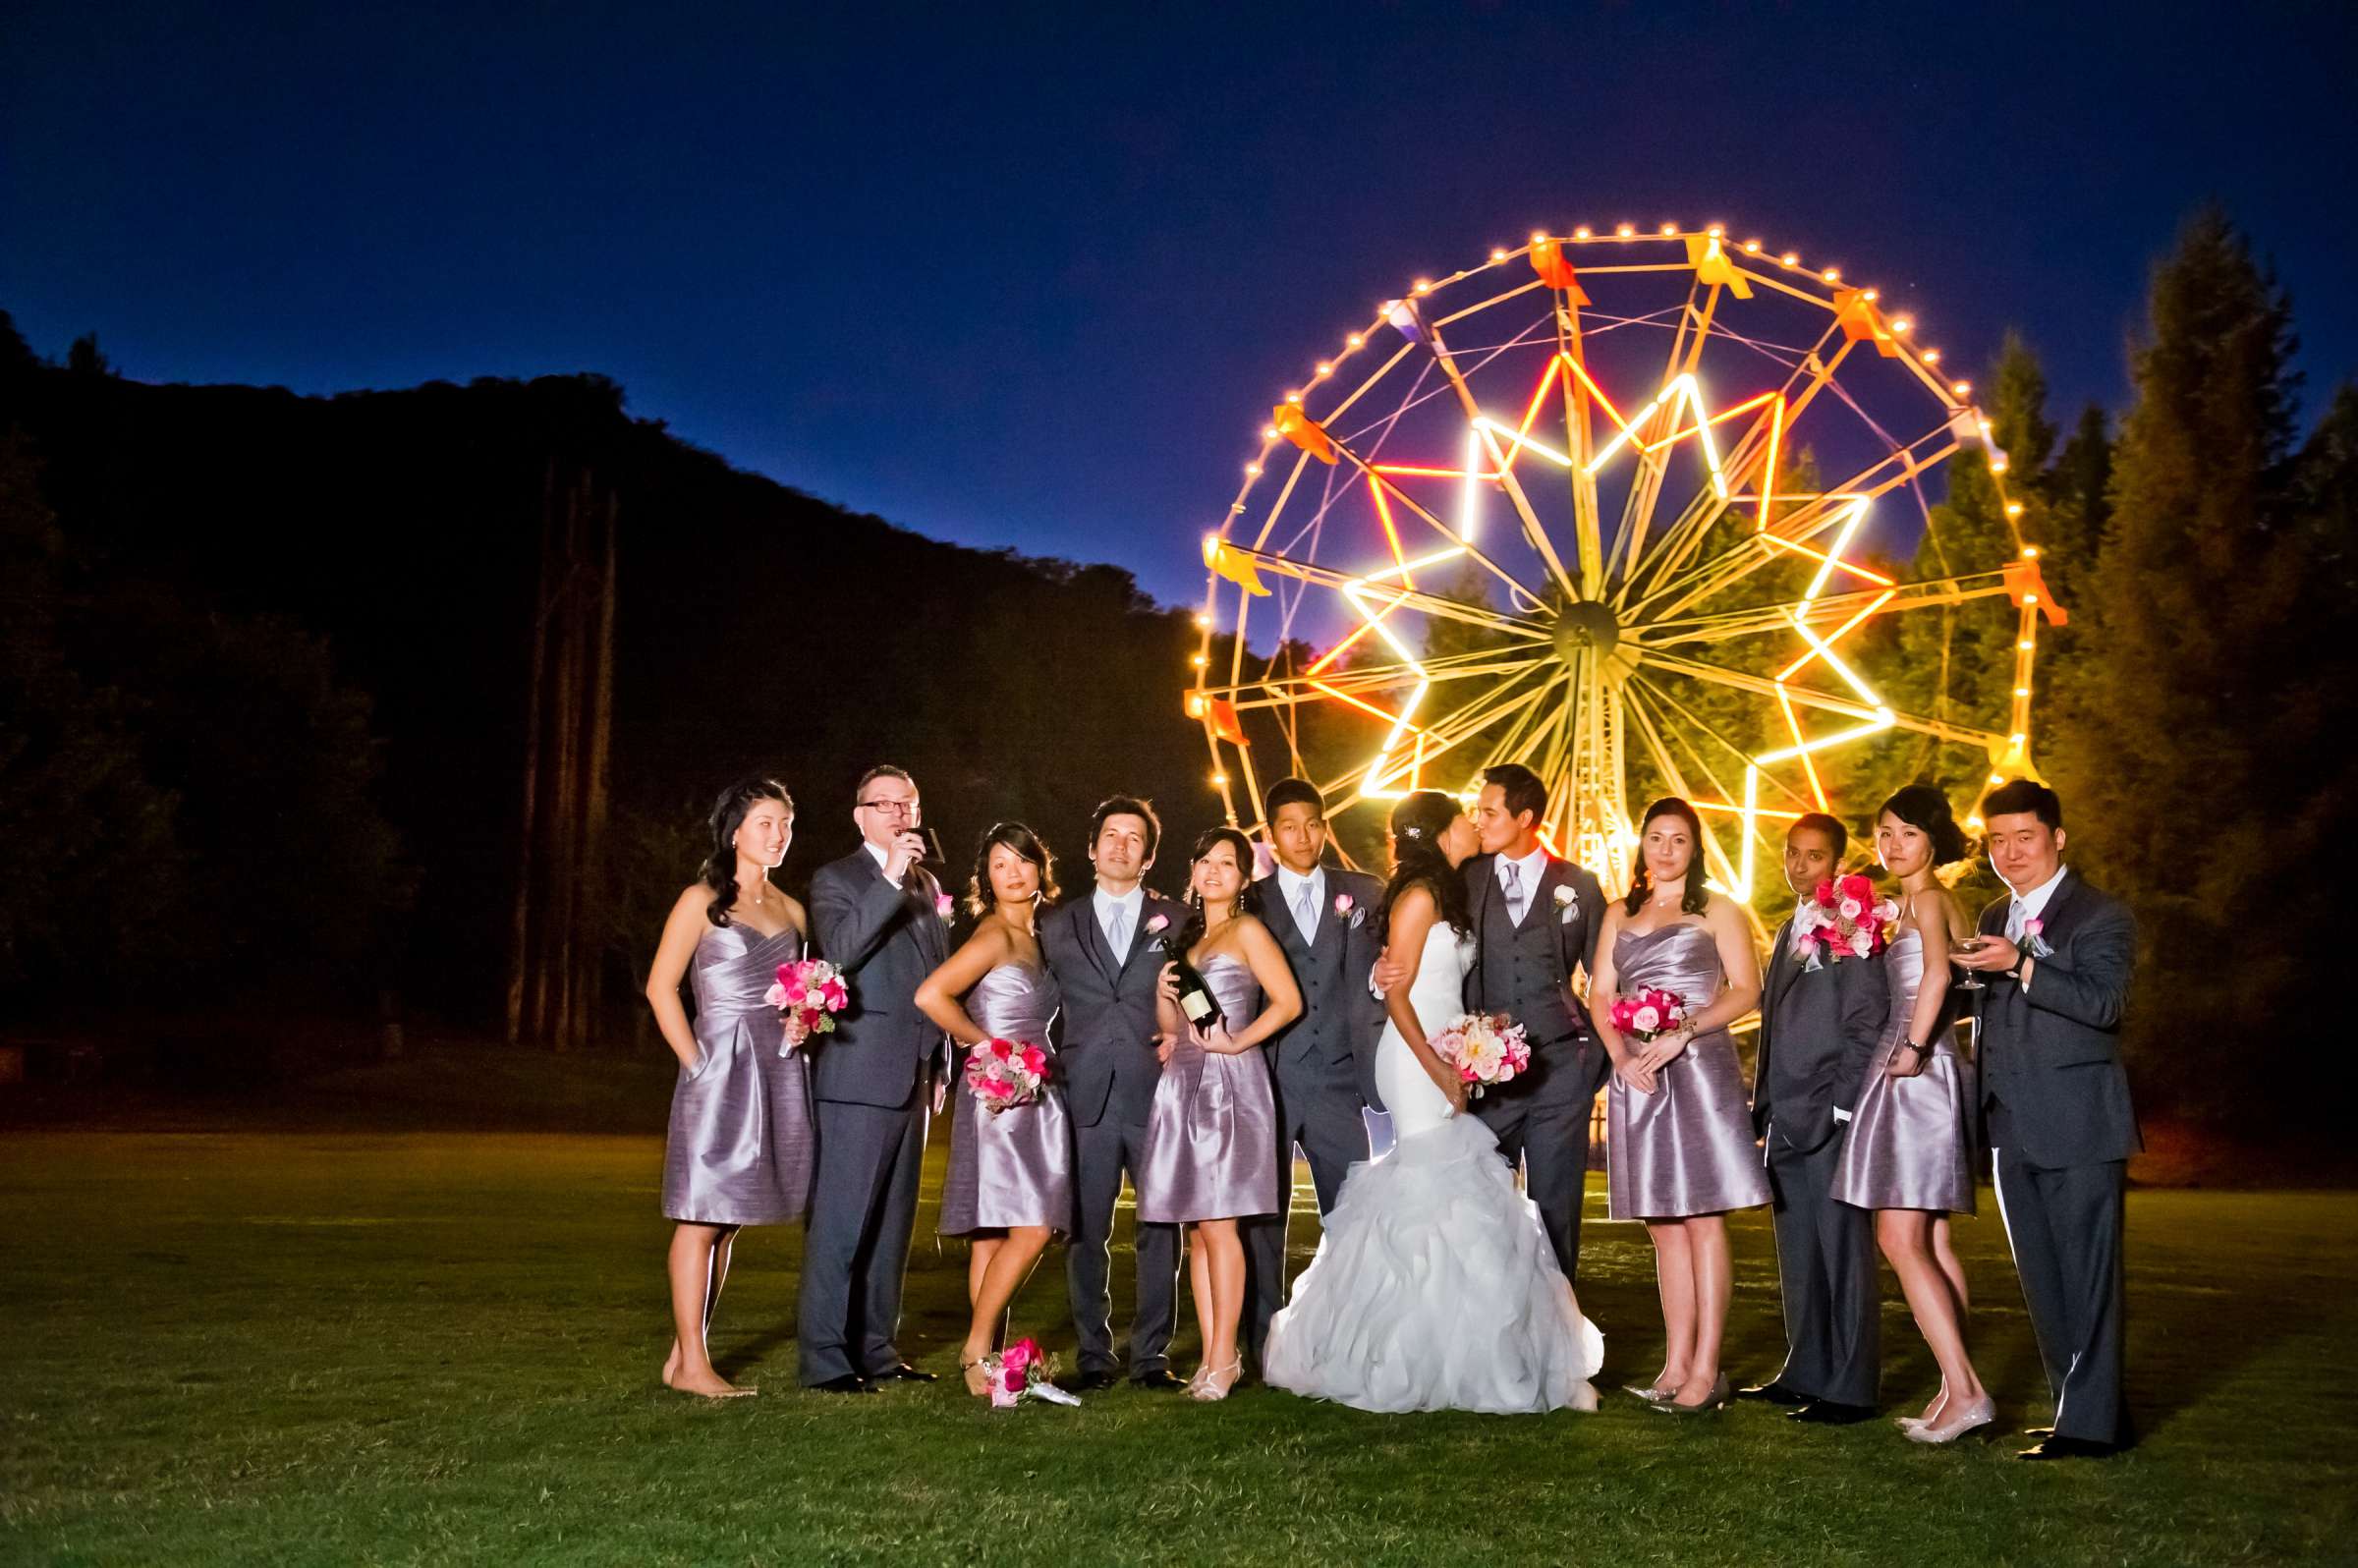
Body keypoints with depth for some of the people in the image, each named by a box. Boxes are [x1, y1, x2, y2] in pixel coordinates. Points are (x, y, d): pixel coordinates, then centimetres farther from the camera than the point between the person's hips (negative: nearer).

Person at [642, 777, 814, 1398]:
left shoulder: (790, 911, 14)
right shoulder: (702, 902, -2)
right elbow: (660, 987, -6)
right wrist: (698, 1063, -10)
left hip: (778, 1071, 6)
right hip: (720, 1070, -6)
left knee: (730, 1219, 9)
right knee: (703, 1216, -3)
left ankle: (686, 1352, 16)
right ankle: (690, 1364, 3)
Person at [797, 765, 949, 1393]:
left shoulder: (926, 886, 18)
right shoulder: (835, 879, -2)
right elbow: (840, 951, -20)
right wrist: (890, 880, -24)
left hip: (914, 1076, 7)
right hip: (857, 1075, -7)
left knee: (893, 1219, 11)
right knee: (840, 1218, -7)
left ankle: (876, 1348, 19)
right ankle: (824, 1358, -2)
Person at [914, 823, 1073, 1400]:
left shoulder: (1035, 936, 16)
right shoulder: (994, 936, -10)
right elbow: (930, 995, -21)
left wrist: (1042, 1056, 8)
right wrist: (987, 1047, -12)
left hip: (1035, 1095, 8)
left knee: (997, 1234, 8)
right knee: (1029, 1230, -12)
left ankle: (988, 1357, 10)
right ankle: (976, 1350, -2)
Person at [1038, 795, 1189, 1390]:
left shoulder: (1178, 919, 11)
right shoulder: (1058, 925, 13)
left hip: (1157, 1094, -1)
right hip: (1087, 1097, 1)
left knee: (1161, 1231, 1)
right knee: (1087, 1233, 2)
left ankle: (1152, 1355, 10)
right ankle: (1094, 1356, 12)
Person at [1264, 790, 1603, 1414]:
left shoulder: (1448, 895, 18)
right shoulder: (1419, 896, -9)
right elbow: (1396, 993, -13)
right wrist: (1437, 1069, -16)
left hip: (1444, 1060, 8)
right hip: (1416, 1059, -8)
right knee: (1435, 1196, -9)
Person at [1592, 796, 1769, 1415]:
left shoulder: (1716, 910, 6)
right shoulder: (1619, 914, 17)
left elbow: (1746, 989, -3)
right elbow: (1600, 995, 11)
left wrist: (1684, 1032, -15)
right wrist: (1621, 1054, -6)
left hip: (1698, 1068, -4)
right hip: (1636, 1076, 4)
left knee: (1702, 1218, -6)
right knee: (1663, 1224, 6)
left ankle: (1706, 1369, -5)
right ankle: (1676, 1364, 10)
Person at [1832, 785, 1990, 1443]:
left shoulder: (1925, 898, -8)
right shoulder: (1924, 902, 20)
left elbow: (1937, 973, -26)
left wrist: (1913, 1049, -23)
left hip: (1915, 1074, -10)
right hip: (1924, 1074, 10)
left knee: (1899, 1240, -11)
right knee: (1931, 1243, 9)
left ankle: (1965, 1391, -12)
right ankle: (1956, 1388, 12)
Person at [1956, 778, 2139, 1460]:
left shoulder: (2101, 916, -4)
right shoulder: (1992, 920, 18)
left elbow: (2103, 1002, -19)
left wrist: (2020, 963, -25)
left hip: (2079, 1127, -7)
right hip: (2014, 1129, 7)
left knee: (2087, 1274, -5)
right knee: (2043, 1281, 11)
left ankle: (2091, 1422, -1)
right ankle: (2078, 1407, 20)